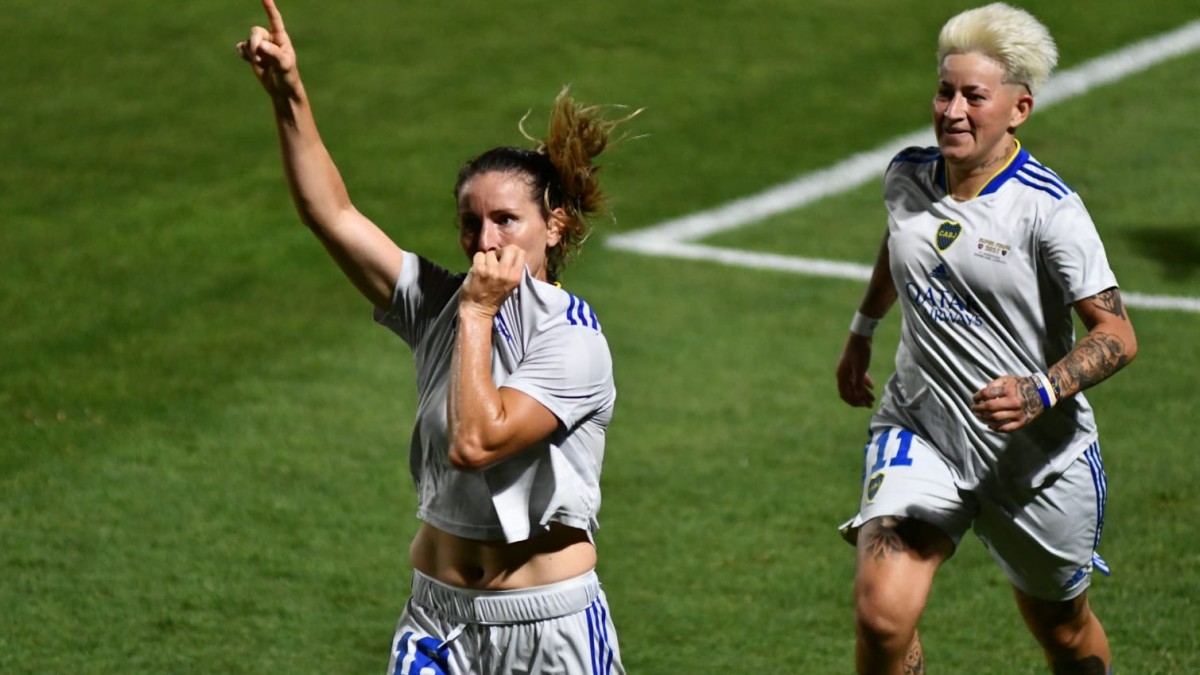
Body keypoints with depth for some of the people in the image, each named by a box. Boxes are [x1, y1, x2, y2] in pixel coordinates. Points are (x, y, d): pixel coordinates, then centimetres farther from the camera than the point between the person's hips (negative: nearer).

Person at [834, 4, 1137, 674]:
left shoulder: (1049, 208, -17)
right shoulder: (907, 177, -1)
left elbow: (1117, 335, -17)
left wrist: (1041, 393, -33)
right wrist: (862, 331, 34)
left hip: (1040, 459, -3)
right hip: (920, 435, 3)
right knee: (882, 616, -21)